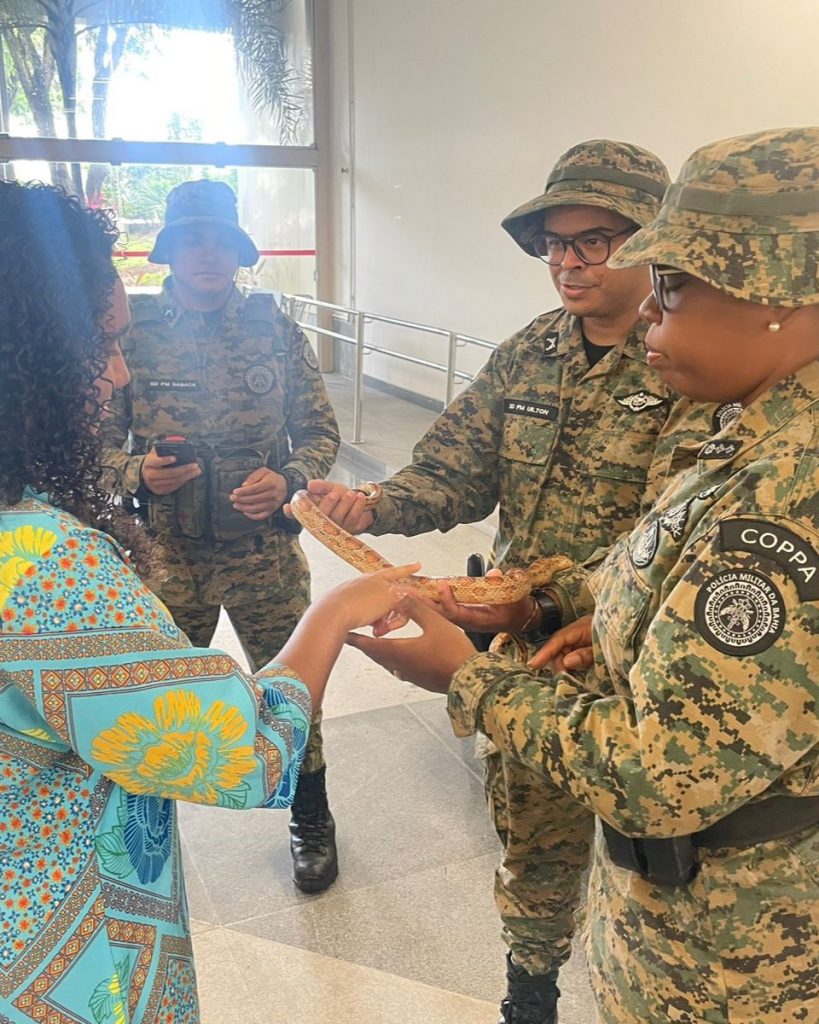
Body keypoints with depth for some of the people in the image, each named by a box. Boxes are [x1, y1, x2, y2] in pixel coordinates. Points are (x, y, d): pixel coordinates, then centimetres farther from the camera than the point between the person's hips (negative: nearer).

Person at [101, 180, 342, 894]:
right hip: (164, 555, 0)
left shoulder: (274, 327, -1)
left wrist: (288, 479, -17)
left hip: (265, 552, 0)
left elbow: (319, 429, 2)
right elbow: (95, 441, 1)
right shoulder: (131, 330, -3)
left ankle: (312, 823, 36)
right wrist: (138, 473, -20)